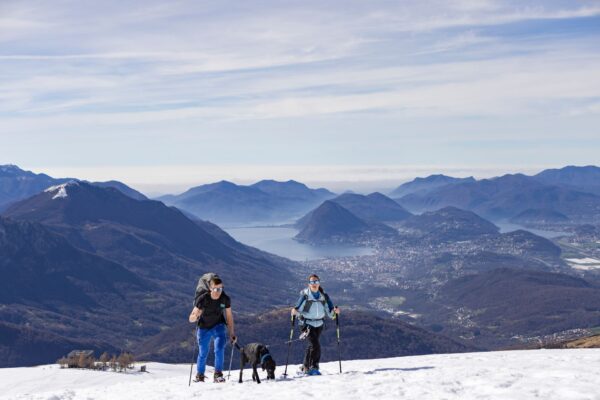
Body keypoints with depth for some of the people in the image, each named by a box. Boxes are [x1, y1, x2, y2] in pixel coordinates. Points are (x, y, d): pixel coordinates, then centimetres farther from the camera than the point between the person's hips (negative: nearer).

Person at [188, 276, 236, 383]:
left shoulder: (225, 299, -19)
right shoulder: (203, 299, -27)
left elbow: (229, 316, -4)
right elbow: (191, 319, -25)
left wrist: (231, 334, -4)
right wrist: (196, 316, -48)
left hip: (218, 326, 1)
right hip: (204, 328, -1)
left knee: (219, 348, -21)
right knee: (203, 353, 8)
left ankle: (218, 374, -10)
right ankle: (200, 375, 32)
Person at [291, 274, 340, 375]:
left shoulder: (324, 296, 0)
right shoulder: (305, 295, -10)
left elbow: (330, 313, -1)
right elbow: (298, 310, -13)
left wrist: (335, 311, -21)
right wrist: (295, 311, -34)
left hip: (319, 324, 4)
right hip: (307, 324, -4)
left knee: (311, 346, 15)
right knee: (315, 345, -18)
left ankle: (305, 367, 31)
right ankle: (314, 367, -5)